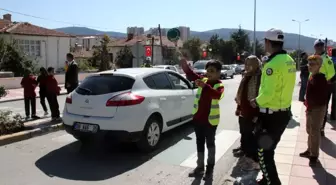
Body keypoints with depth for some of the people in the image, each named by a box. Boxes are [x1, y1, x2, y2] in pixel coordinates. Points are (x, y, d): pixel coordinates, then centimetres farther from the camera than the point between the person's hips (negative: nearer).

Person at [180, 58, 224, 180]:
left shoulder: (219, 85, -9)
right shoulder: (203, 80, 6)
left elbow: (217, 95, -31)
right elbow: (191, 75, -9)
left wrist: (205, 86, -46)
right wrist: (185, 66, -28)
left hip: (210, 120, -5)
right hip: (198, 118, 5)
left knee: (210, 143, 10)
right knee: (199, 143, 14)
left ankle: (210, 168, 24)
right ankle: (200, 167, 27)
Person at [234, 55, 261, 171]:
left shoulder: (260, 77, -15)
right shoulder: (246, 77, 13)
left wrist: (258, 114, -21)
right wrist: (238, 108, 21)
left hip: (253, 114, -9)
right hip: (244, 112, 9)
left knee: (253, 138, -1)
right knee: (245, 135, 21)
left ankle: (255, 161, 10)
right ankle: (247, 153, 40)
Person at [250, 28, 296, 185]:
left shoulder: (273, 64, -22)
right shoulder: (289, 61, 8)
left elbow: (268, 93, -24)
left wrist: (257, 101, -5)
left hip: (271, 115, -10)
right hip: (284, 112, 10)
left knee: (263, 151, 4)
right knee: (268, 148, 23)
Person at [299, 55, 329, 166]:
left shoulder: (321, 79, -17)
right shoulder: (311, 77, 8)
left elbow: (323, 96, -20)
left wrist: (311, 107, -18)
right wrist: (308, 105, 9)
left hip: (318, 109, -9)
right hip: (311, 108, 9)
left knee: (315, 132, -1)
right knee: (309, 130, 17)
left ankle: (314, 155, 10)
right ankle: (310, 150, 31)